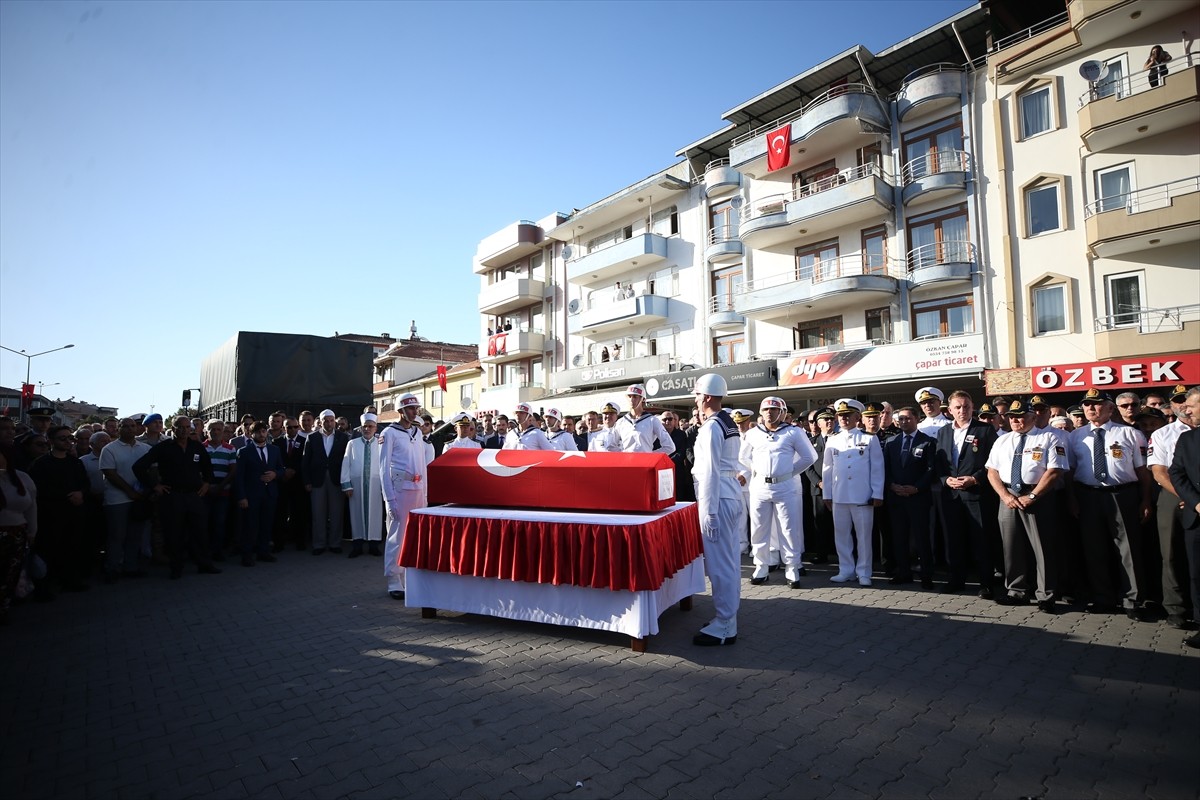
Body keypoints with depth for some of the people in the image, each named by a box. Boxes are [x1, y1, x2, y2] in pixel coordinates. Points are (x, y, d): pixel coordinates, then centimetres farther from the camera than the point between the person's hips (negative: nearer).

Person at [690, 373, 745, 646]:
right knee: (729, 560, 16)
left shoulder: (711, 427, -14)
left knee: (719, 562, -3)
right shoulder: (729, 424, 13)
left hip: (718, 497, -10)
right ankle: (728, 618, 29)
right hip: (732, 494, 10)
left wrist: (708, 513, -17)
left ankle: (723, 627, 6)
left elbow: (710, 472, -18)